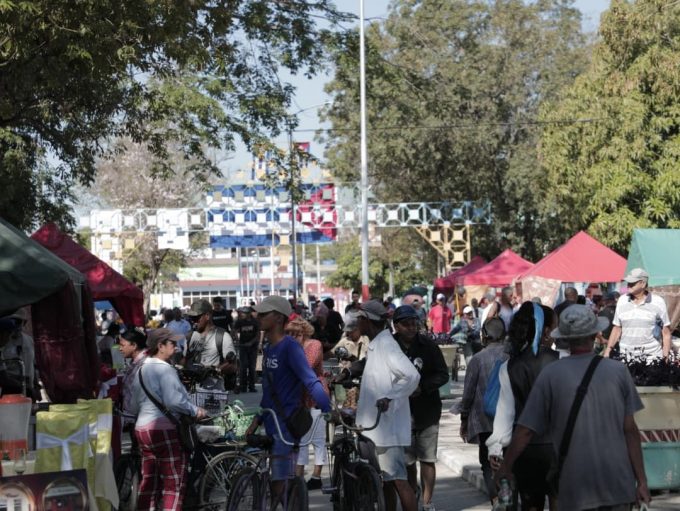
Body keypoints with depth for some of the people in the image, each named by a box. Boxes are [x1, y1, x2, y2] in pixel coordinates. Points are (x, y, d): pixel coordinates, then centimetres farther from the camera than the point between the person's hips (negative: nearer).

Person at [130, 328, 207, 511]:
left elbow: (133, 407, 19)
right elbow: (173, 400, -23)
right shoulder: (164, 369, -12)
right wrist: (195, 411, -11)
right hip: (165, 429, -9)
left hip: (142, 428, 9)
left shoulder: (141, 370, 15)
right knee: (174, 482, -5)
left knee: (149, 482, 11)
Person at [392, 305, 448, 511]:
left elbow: (443, 375, -2)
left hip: (427, 411, 0)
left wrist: (421, 387, -15)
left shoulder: (428, 346, -3)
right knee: (407, 459, 9)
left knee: (427, 459, 1)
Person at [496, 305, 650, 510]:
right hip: (618, 484, 1)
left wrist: (505, 468, 13)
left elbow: (525, 431, -1)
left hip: (575, 488, -1)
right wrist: (642, 481, 3)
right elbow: (630, 430, -1)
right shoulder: (618, 371, 0)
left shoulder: (550, 376, -3)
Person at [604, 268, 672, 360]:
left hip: (651, 356, -2)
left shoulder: (658, 302, 0)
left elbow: (666, 333, 3)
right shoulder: (622, 301, 9)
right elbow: (617, 329, 14)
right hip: (626, 356, 3)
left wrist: (666, 357, -4)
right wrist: (608, 350, 6)